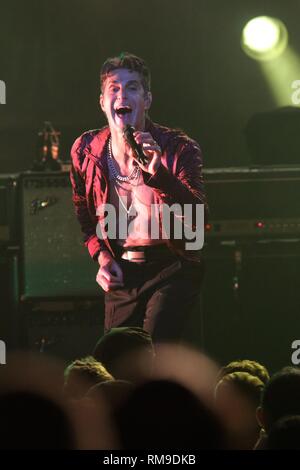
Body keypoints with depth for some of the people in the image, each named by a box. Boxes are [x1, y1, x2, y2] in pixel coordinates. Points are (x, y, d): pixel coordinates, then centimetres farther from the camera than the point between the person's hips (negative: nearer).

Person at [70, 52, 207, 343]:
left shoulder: (179, 149, -12)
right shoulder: (86, 151, -1)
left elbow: (197, 218, -25)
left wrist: (158, 174, -38)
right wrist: (101, 256, 2)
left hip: (172, 267, -4)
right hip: (121, 272, 4)